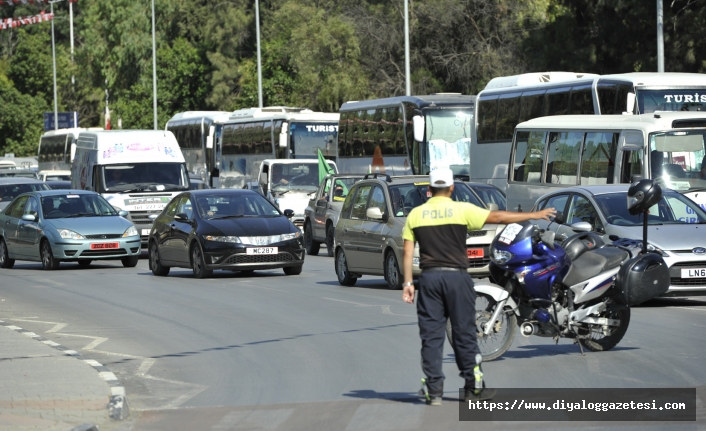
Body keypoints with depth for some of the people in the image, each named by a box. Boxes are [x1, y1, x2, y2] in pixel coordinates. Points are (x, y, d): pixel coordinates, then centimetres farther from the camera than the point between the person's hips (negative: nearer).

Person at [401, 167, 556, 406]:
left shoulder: (415, 214, 4)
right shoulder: (462, 210, -4)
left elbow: (408, 252, 2)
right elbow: (498, 217, -1)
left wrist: (408, 283, 6)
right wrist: (533, 216, 8)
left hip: (429, 277, 2)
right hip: (456, 276, -2)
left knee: (431, 335, 4)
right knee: (464, 333, 6)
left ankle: (433, 390, 1)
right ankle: (474, 386, 13)